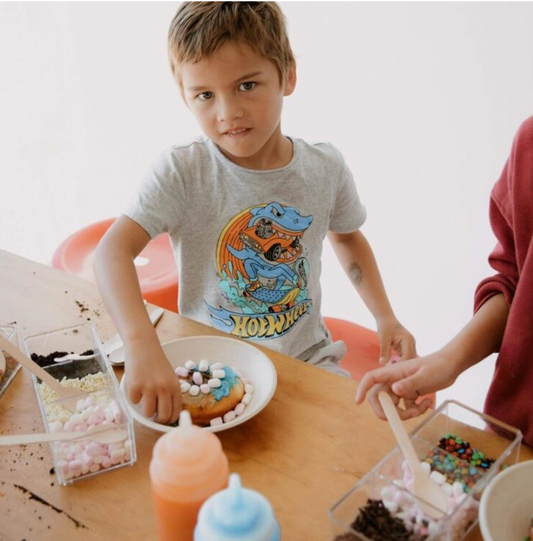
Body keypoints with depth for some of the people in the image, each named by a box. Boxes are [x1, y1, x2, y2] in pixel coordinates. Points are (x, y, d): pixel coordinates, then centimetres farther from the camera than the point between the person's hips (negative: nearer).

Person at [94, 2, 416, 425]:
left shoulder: (325, 168, -4)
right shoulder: (182, 172, -16)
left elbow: (347, 235, 15)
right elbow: (114, 250, -28)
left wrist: (385, 316, 5)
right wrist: (142, 343, -46)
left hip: (305, 358, 3)